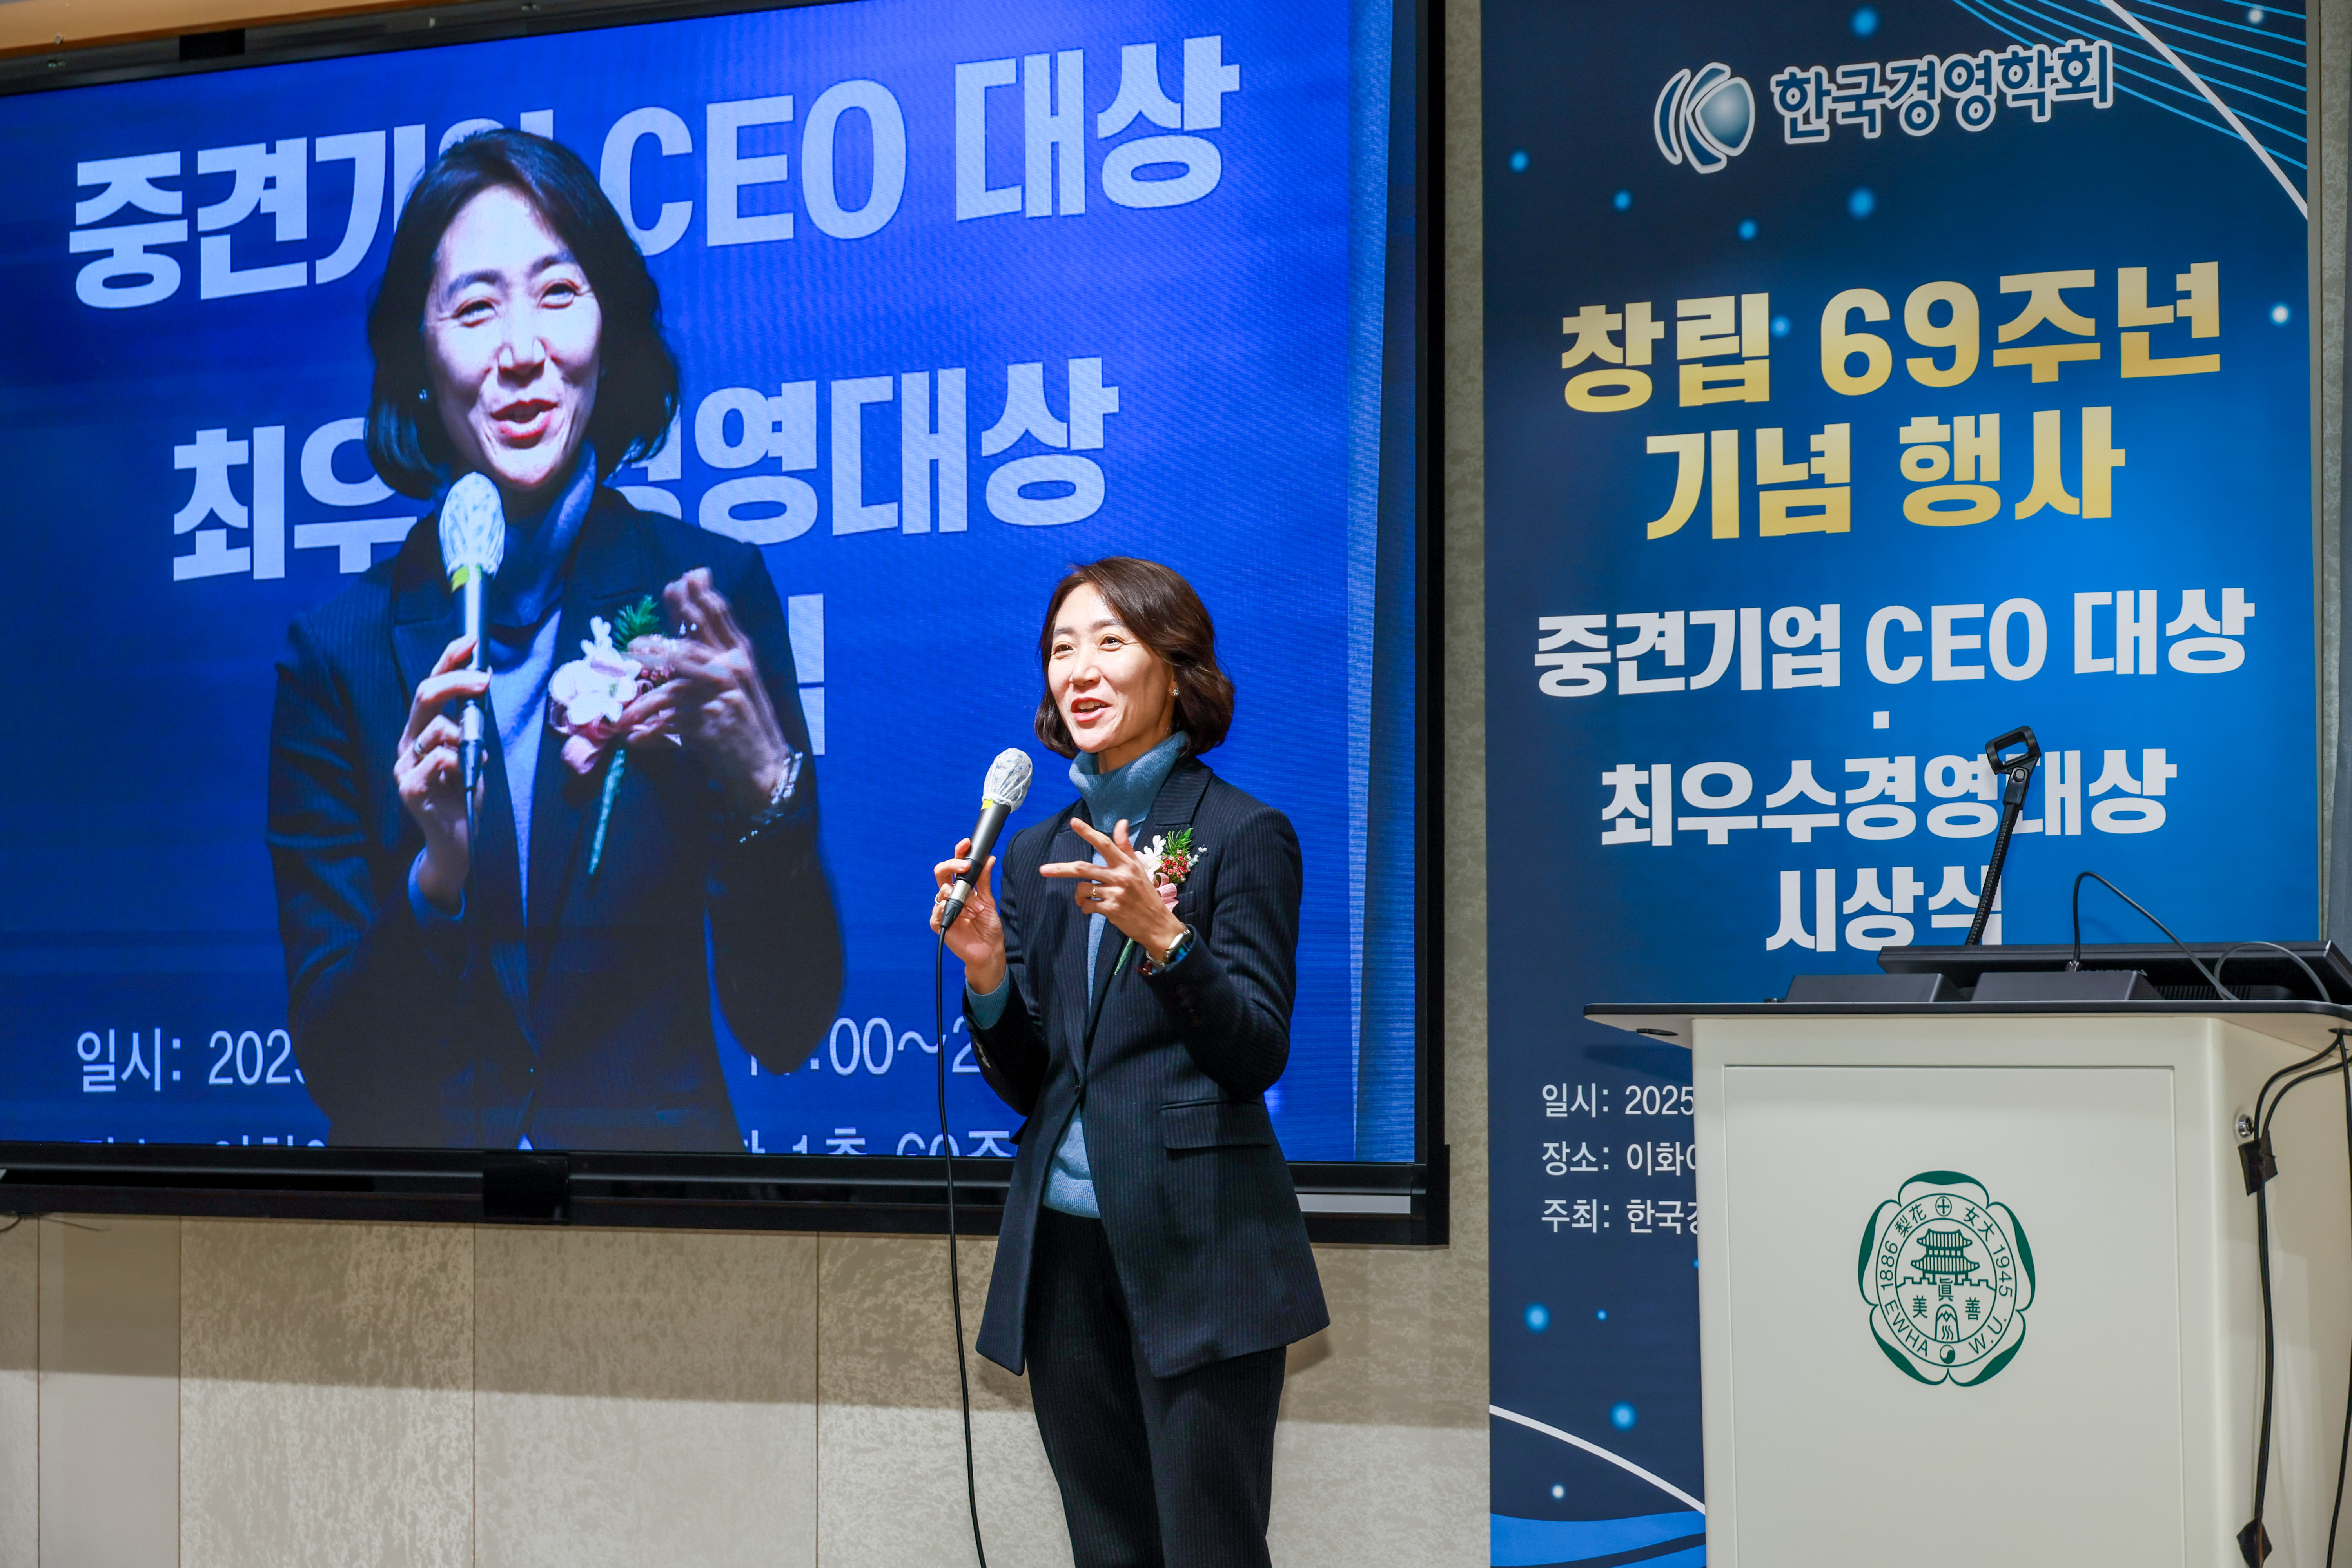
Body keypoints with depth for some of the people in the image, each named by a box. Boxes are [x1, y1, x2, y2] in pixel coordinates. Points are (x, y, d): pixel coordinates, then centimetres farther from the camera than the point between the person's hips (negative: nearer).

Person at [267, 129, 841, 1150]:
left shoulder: (712, 595, -1)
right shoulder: (339, 651, 0)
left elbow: (787, 1028, -3)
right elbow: (331, 1064, -2)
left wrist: (764, 787, -17)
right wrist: (436, 876, -18)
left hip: (661, 1145, 0)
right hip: (421, 1159, 0)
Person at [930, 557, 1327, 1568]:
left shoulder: (1244, 835, -3)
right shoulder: (1038, 855, 14)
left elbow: (1258, 1056, -10)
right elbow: (1023, 1082, 12)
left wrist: (1164, 933, -24)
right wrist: (984, 965, -6)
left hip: (1198, 1252, -6)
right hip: (1066, 1246, 6)